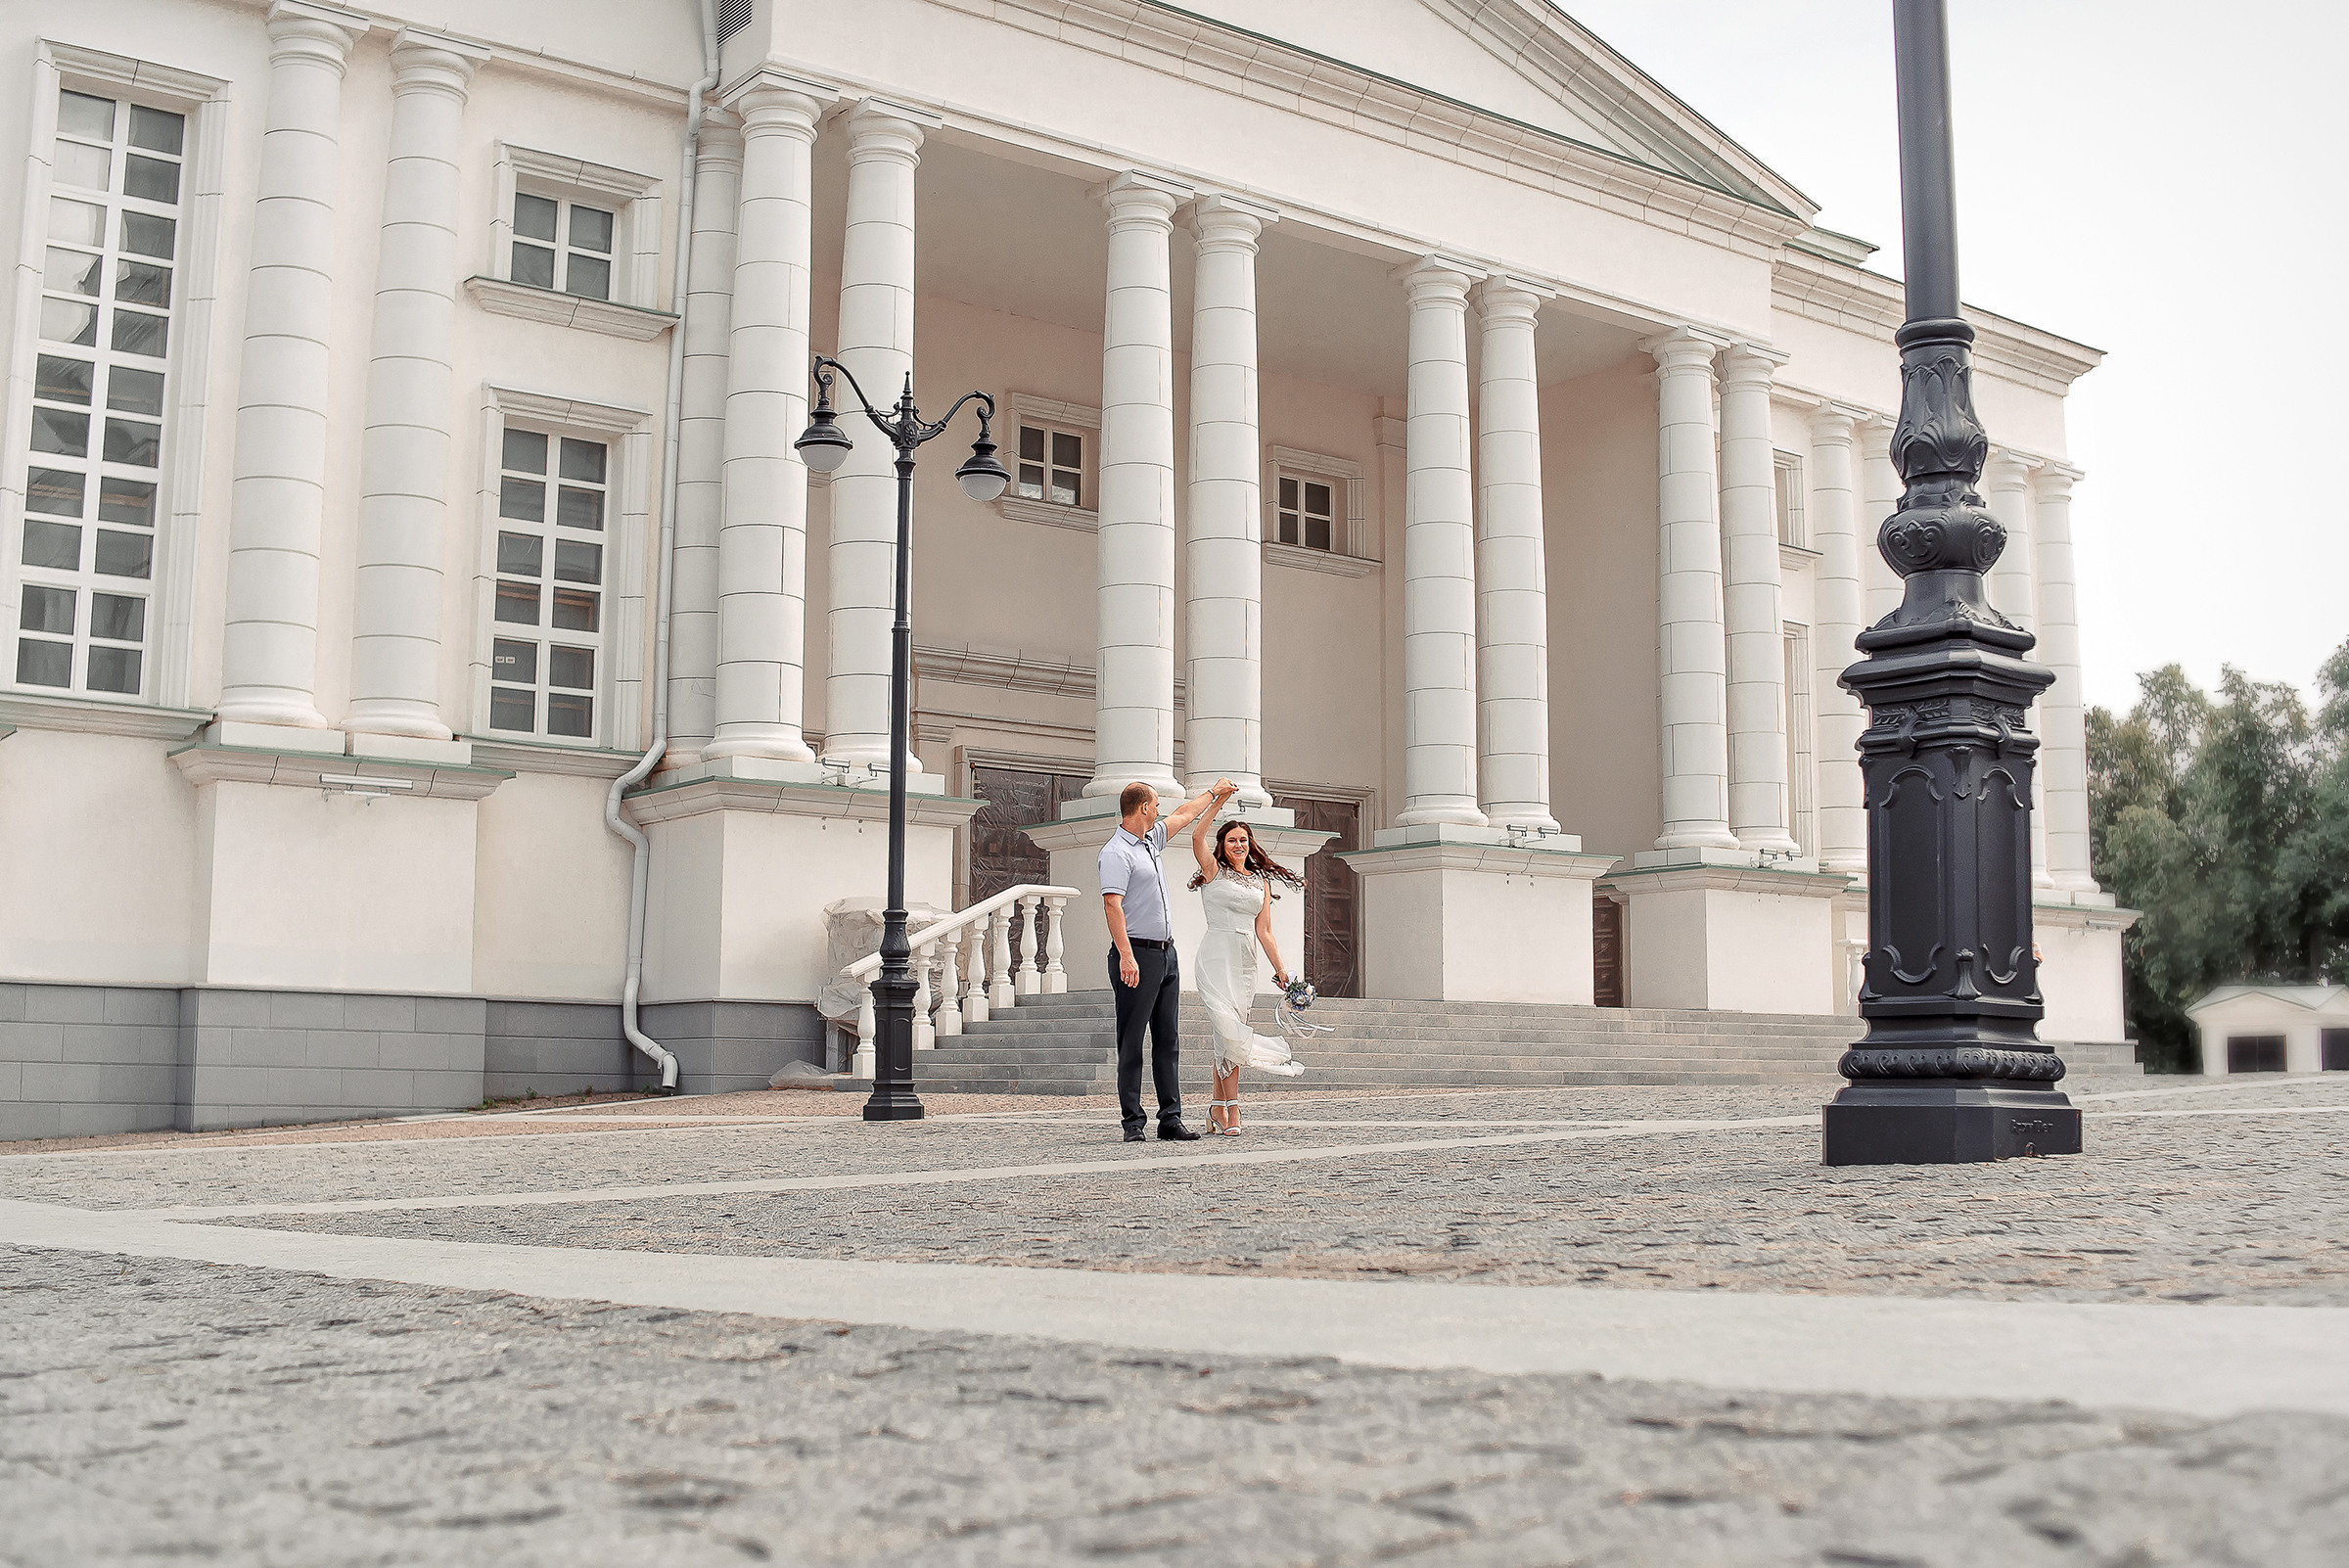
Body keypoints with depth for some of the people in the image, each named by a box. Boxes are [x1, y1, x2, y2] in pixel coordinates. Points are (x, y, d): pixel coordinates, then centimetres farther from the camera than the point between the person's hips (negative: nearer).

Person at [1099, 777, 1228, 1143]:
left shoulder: (1151, 840, 17)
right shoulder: (1116, 852, -11)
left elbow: (1182, 815, 35)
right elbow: (1112, 905, -20)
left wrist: (1213, 791, 46)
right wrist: (1126, 956, -27)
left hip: (1166, 953, 9)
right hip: (1137, 954, -9)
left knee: (1168, 1040, 6)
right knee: (1131, 1043, -4)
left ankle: (1170, 1118, 8)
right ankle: (1133, 1121, -2)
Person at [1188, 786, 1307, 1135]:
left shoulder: (1262, 882, 17)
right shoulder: (1214, 871, 5)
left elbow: (1264, 932, 13)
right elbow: (1197, 836, -13)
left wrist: (1280, 969, 5)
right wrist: (1218, 799, -16)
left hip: (1246, 962, 4)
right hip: (1216, 957, -4)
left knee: (1228, 1034, 2)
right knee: (1228, 1027, -19)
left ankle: (1218, 1105, 8)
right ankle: (1232, 1108, -13)